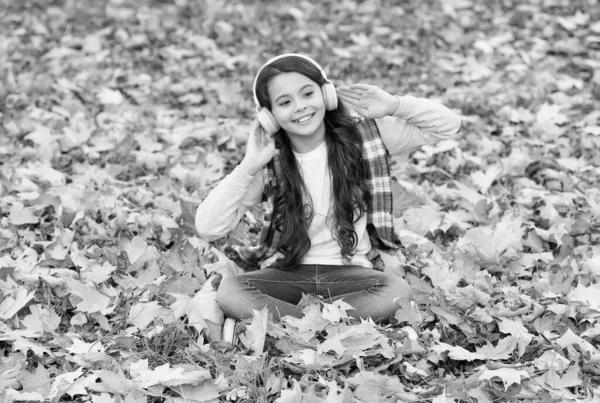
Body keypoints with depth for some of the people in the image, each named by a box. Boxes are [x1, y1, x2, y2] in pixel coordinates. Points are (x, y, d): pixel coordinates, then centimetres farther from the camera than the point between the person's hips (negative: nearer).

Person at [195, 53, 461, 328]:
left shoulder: (361, 135, -3)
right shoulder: (268, 160, -3)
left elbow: (446, 125, -2)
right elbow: (208, 228, -11)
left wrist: (394, 105, -18)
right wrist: (248, 168, -19)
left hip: (349, 272, 0)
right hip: (286, 273, 0)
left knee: (397, 291, -31)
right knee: (229, 292, -28)